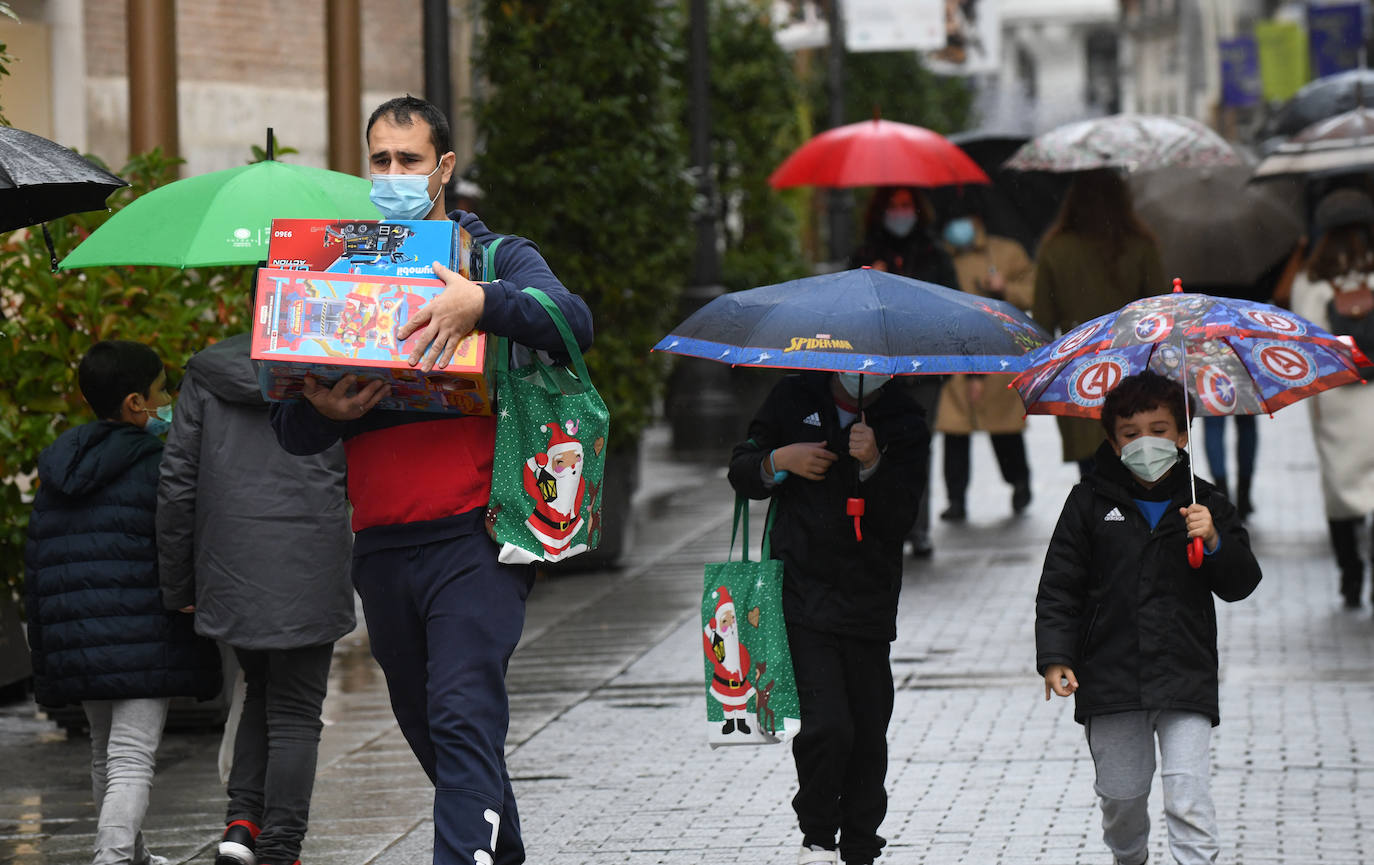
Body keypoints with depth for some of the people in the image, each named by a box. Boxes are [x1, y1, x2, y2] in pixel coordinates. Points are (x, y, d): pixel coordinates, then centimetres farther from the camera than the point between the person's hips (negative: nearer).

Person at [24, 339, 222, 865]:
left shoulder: (56, 470, 14)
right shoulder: (156, 466, -7)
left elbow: (37, 560, 17)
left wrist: (41, 638, 21)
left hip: (72, 640, 7)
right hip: (141, 641, -7)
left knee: (105, 752, 20)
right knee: (132, 758, -10)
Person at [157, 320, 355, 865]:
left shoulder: (205, 376, 5)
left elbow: (177, 487, 5)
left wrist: (177, 586, 12)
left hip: (229, 569, 3)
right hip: (307, 574, -3)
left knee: (262, 691, 22)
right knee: (295, 712, 4)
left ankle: (243, 820, 6)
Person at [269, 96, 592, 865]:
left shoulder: (496, 256, 7)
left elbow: (573, 322, -14)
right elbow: (291, 428, 13)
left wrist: (483, 303, -28)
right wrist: (320, 412, -11)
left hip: (472, 537, -5)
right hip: (382, 543, 5)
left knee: (463, 716, -18)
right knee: (424, 724, 14)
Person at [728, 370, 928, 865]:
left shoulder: (904, 424, 3)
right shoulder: (794, 400, 6)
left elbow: (899, 522, -5)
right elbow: (741, 474, 13)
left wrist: (872, 466, -21)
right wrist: (779, 462, -8)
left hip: (869, 604, 2)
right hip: (804, 597, -2)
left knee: (869, 740, 5)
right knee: (827, 725, -16)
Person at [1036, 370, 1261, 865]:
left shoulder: (1204, 505, 5)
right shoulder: (1091, 502, 3)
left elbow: (1241, 585, 4)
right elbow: (1059, 586, 3)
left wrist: (1215, 542, -15)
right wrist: (1054, 657, -8)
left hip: (1184, 673, -1)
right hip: (1110, 671, 1)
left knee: (1188, 789, -12)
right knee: (1120, 792, 12)